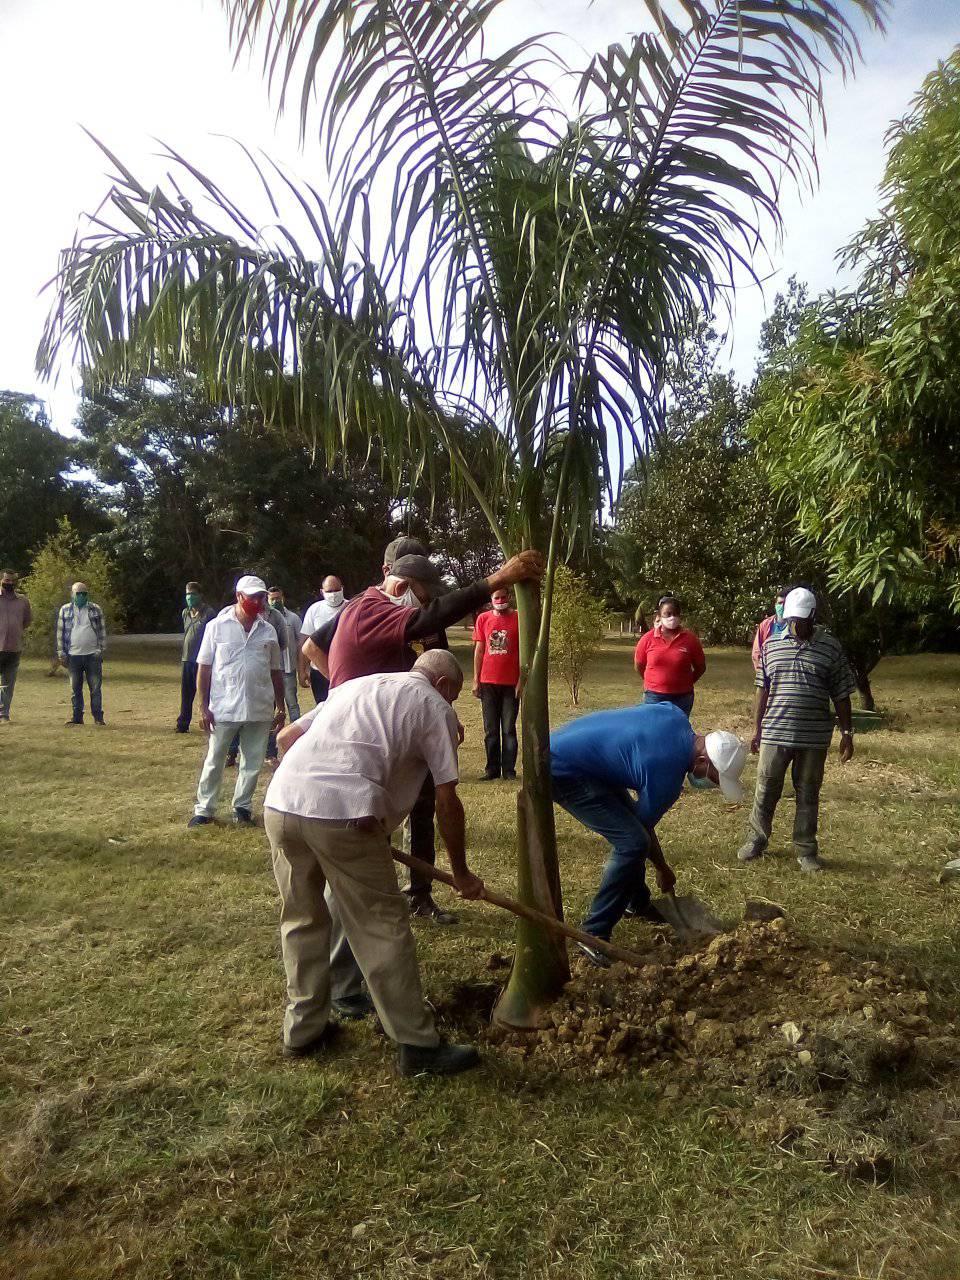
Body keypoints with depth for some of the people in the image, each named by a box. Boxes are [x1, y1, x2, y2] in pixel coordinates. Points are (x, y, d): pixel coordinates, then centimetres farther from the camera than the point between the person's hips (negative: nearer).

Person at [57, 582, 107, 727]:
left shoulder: (96, 609, 6)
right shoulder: (65, 610, 6)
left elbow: (102, 631, 7)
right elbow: (60, 633, 6)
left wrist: (102, 650, 1)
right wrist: (61, 653, 1)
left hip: (93, 655, -1)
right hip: (73, 655, 1)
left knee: (96, 687, 0)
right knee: (75, 688, 8)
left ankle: (98, 716, 6)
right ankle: (77, 716, 16)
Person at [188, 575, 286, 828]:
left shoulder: (268, 631, 6)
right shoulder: (217, 626, -3)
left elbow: (276, 672, 12)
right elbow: (204, 668, -2)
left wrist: (280, 707, 10)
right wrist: (203, 707, -6)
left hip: (260, 710, 3)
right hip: (224, 708, -3)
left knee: (253, 762, 9)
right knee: (214, 760, 7)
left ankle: (242, 807, 24)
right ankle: (204, 809, 18)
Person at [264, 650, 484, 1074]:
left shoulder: (356, 685, 29)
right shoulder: (434, 706, 11)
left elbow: (286, 737, 28)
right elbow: (447, 803, 8)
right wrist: (461, 873, 19)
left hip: (280, 804, 6)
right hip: (343, 815, -6)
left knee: (301, 919, 22)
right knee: (383, 928, 6)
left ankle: (303, 1029, 34)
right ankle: (417, 1046, 16)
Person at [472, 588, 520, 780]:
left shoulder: (518, 618, -2)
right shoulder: (483, 619, 5)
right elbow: (479, 650, 8)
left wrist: (521, 680, -8)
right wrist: (476, 680, 4)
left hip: (511, 683, -2)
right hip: (488, 682, 2)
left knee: (509, 728, 2)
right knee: (490, 729, 7)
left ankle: (509, 769, 9)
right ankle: (492, 769, 14)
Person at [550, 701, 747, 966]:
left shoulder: (676, 716, -2)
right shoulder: (666, 775, -23)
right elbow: (644, 828, -6)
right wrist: (663, 870, 12)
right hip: (563, 772, -10)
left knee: (628, 824, 18)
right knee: (632, 842, -17)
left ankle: (637, 903, 37)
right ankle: (593, 934, -10)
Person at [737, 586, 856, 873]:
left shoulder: (831, 647, -2)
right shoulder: (772, 644, 2)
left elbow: (841, 695, 1)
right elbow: (763, 690, 8)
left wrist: (847, 733, 0)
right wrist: (758, 730, 9)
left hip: (814, 737, -1)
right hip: (775, 733, 1)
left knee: (808, 794, 10)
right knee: (766, 790, 9)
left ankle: (806, 850, 22)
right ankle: (757, 839, 27)